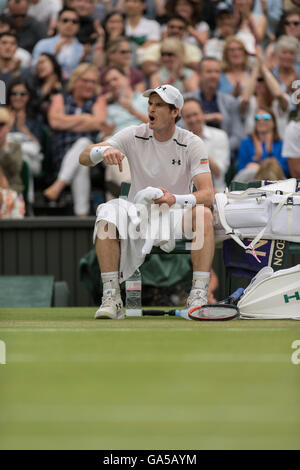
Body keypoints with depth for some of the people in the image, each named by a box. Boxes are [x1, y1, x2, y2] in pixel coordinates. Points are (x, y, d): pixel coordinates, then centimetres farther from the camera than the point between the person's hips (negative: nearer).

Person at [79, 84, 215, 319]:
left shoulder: (192, 143, -6)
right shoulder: (134, 136, -2)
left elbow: (208, 194, -17)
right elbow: (84, 157, -10)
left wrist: (174, 200, -38)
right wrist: (104, 151, -35)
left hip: (176, 216, -1)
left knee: (203, 214, -32)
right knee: (107, 213, -30)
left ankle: (199, 295, -32)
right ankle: (111, 297, -30)